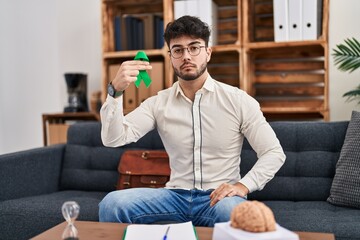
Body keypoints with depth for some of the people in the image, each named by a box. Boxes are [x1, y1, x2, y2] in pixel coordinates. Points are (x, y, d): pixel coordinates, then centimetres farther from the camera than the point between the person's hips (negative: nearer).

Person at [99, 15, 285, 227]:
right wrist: (116, 91, -23)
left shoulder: (238, 100, -3)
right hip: (177, 195, 3)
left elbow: (274, 153, -3)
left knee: (231, 211, -39)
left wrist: (243, 186, -19)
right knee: (112, 203, -21)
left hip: (220, 196, -2)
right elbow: (113, 139, -8)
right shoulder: (158, 103, 3)